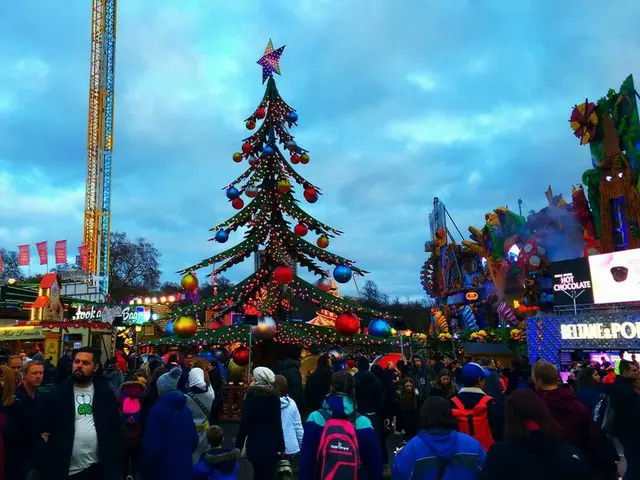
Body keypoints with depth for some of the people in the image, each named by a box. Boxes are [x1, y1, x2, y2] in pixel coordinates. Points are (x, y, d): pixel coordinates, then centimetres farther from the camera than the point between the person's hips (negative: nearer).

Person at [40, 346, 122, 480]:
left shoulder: (106, 394, 3)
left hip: (98, 467, 1)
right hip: (65, 468, -1)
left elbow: (115, 429, 5)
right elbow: (44, 428, 2)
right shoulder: (57, 393, -1)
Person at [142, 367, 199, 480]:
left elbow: (152, 445, -18)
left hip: (163, 469, -5)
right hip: (185, 466, 5)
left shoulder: (157, 410, -15)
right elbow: (194, 440, 8)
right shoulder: (186, 409, 3)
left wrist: (146, 470, -4)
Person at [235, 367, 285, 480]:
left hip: (255, 444, 0)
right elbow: (277, 424, -6)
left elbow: (245, 423, -11)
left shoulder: (251, 397, -11)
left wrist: (238, 445, -2)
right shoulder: (274, 397, -6)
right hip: (271, 445, 0)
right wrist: (281, 447, 1)